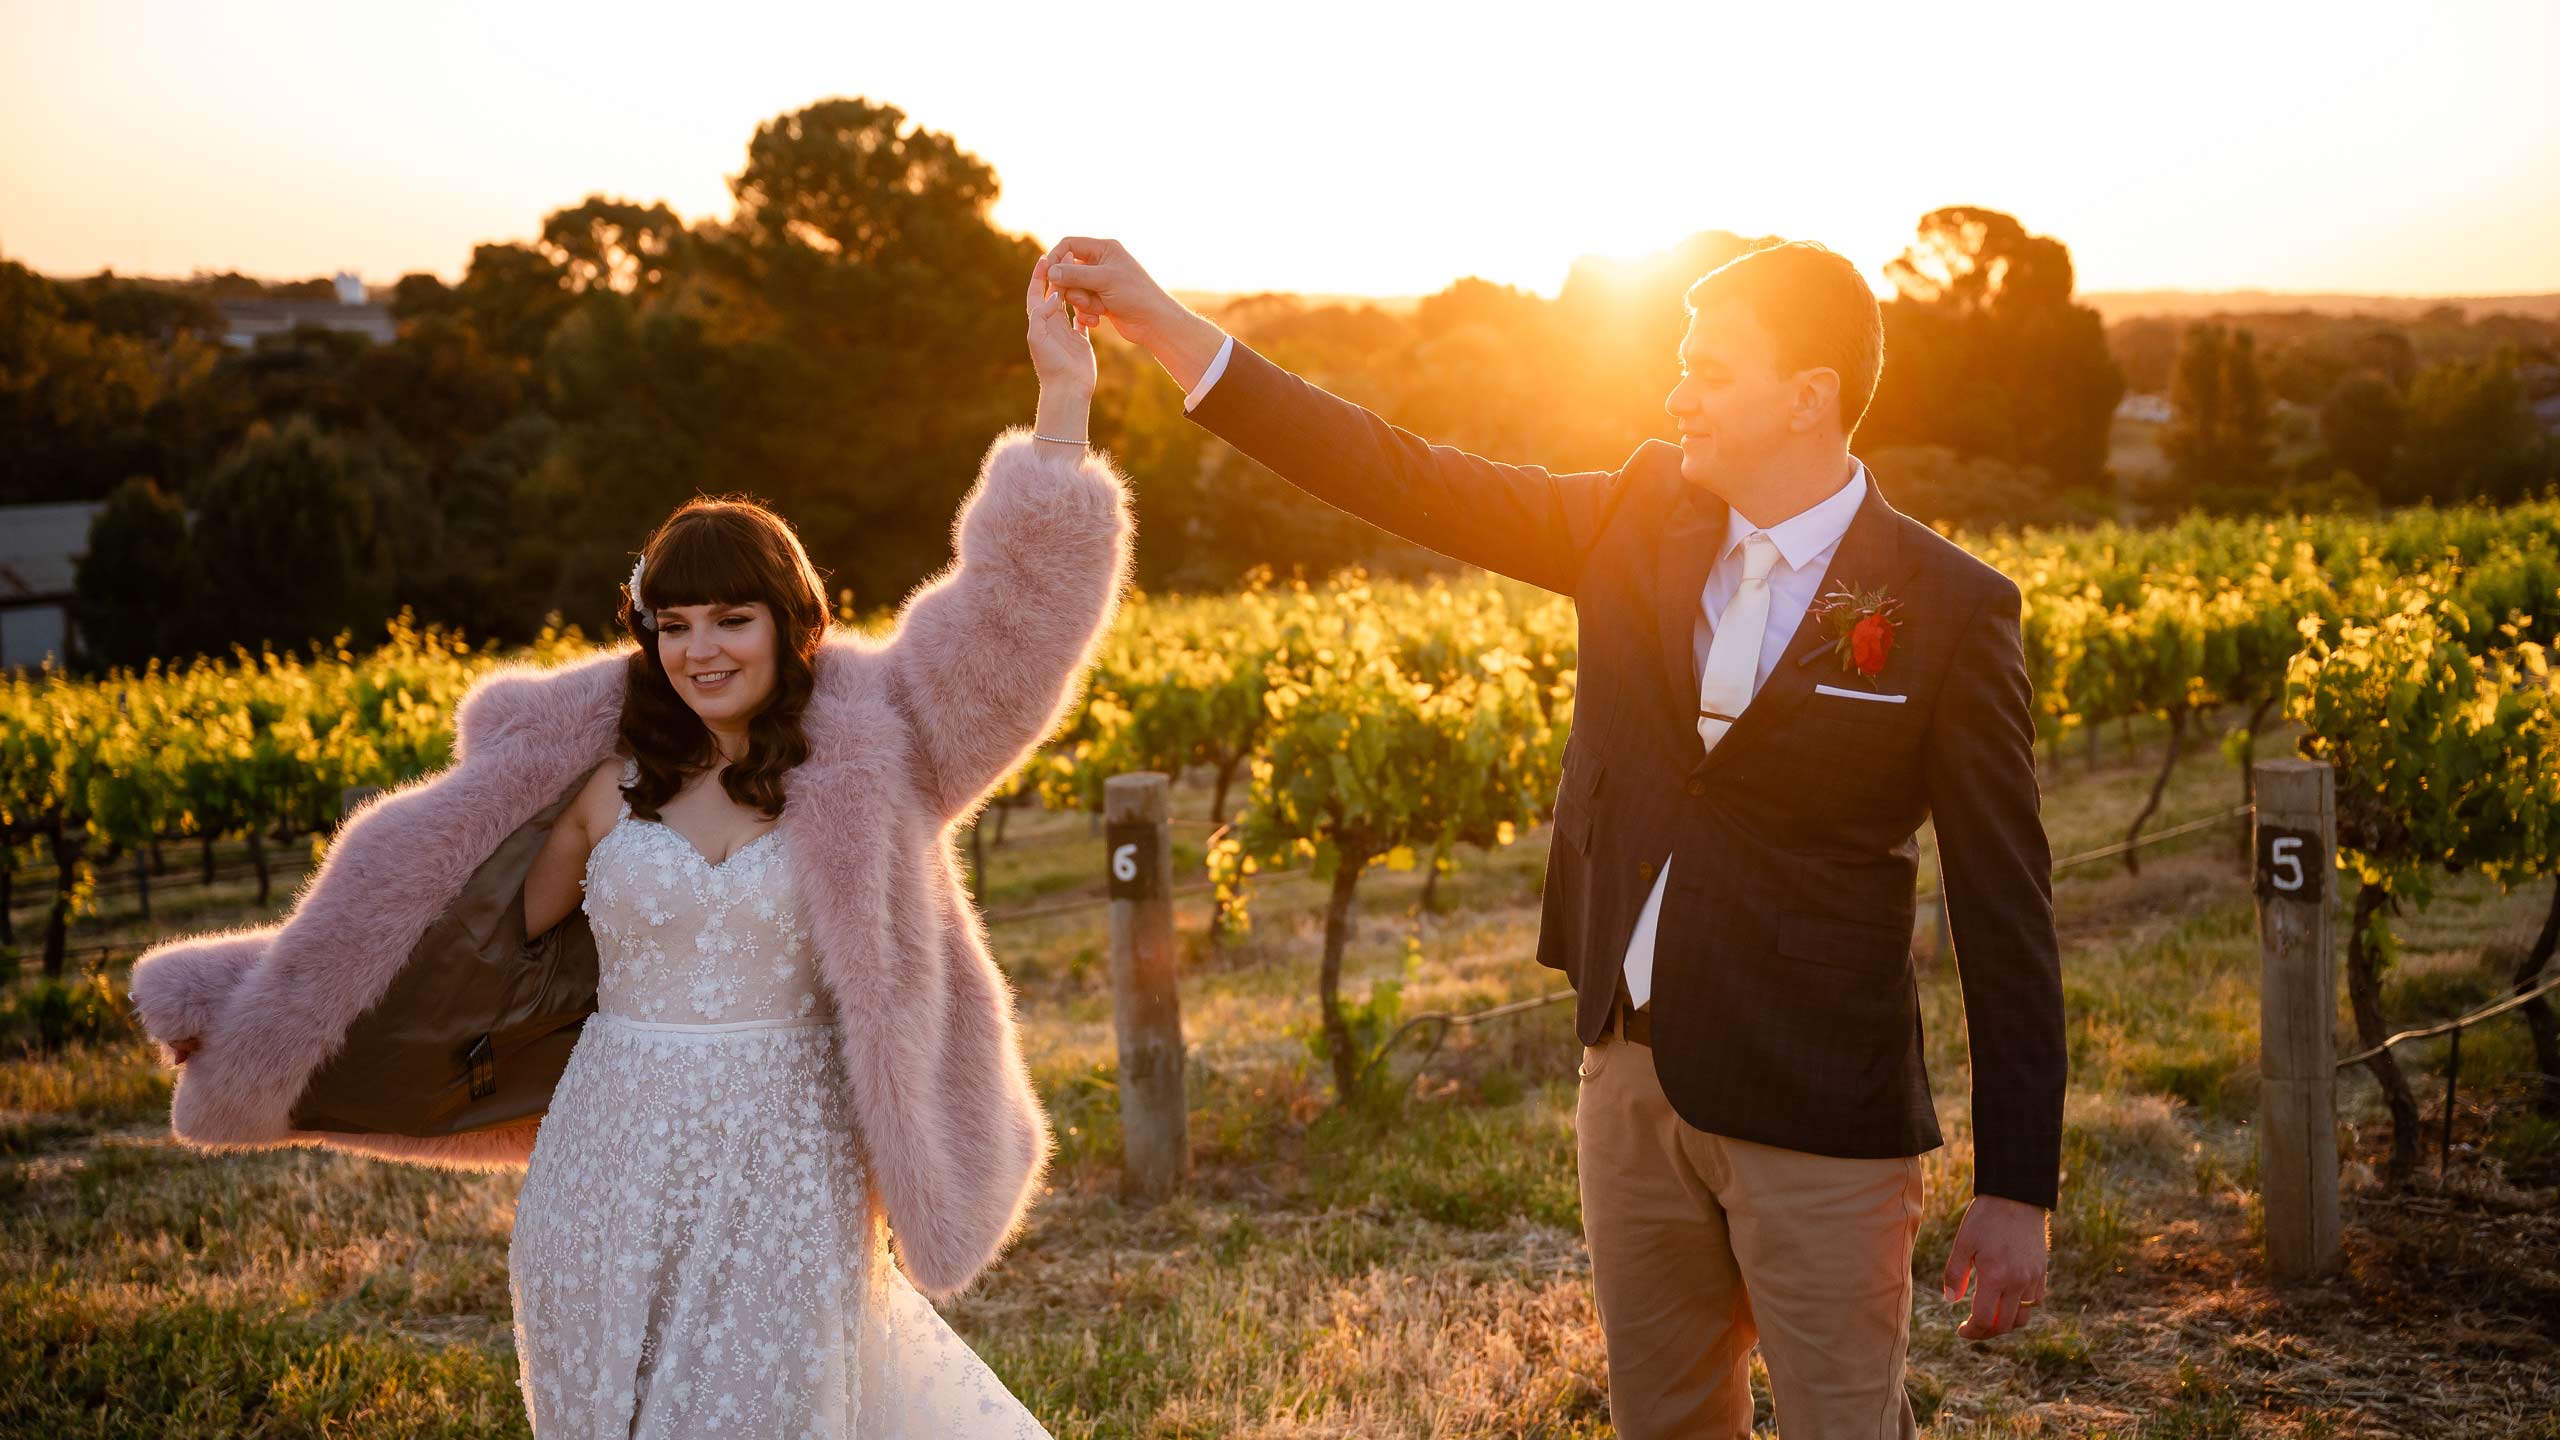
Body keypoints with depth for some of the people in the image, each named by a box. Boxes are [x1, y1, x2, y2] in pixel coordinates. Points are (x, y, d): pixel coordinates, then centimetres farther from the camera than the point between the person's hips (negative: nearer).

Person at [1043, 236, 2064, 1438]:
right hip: (1631, 1077, 5)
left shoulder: (1949, 611, -9)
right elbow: (1416, 484, 2)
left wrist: (2016, 1193, -8)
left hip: (1817, 1112, -5)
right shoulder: (1642, 517, 4)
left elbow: (2003, 917, -7)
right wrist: (1163, 326, -3)